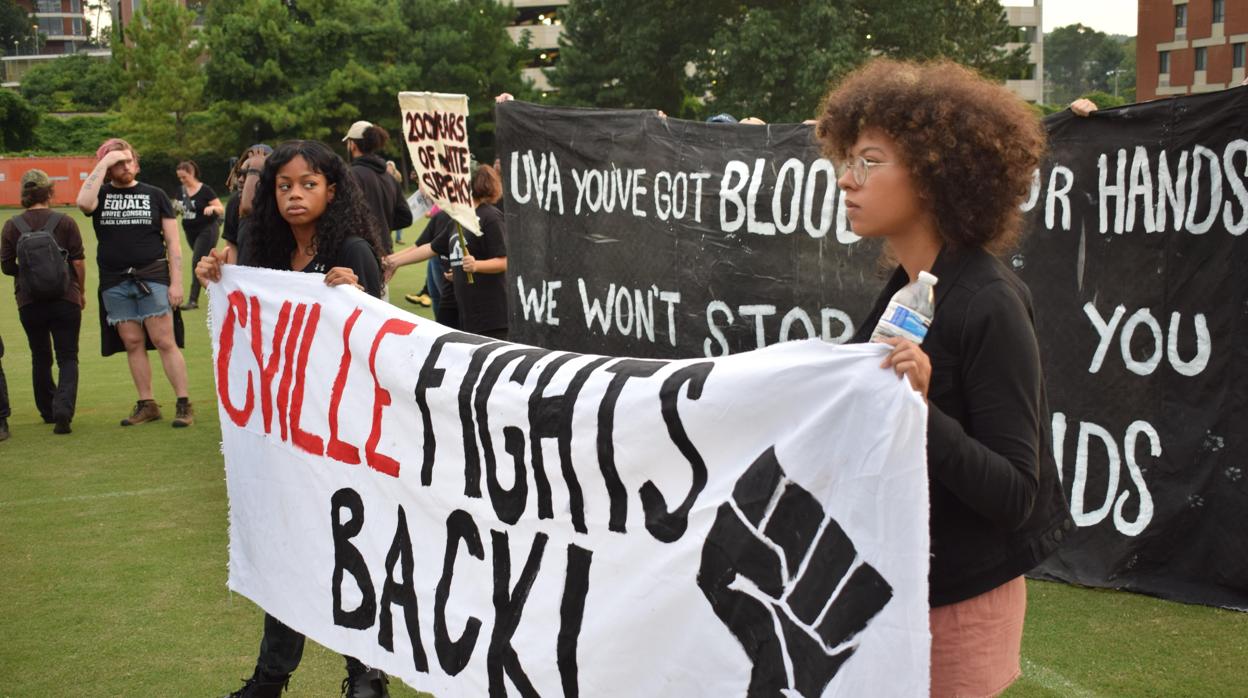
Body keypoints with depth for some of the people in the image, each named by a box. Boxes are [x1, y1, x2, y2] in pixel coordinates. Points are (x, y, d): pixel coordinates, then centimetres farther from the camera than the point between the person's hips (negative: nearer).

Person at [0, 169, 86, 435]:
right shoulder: (65, 223, -5)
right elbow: (78, 262, -5)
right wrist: (81, 291, 10)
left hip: (29, 302, 2)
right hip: (65, 299, -2)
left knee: (40, 358, 17)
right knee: (67, 358, 2)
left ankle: (48, 411, 26)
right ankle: (63, 410, -18)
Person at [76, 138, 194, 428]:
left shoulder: (154, 195, 7)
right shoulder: (101, 194, 9)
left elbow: (172, 241, 5)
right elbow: (84, 202, -17)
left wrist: (176, 282, -4)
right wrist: (104, 162, -12)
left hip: (152, 278, -2)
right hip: (114, 282, 2)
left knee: (164, 341, -7)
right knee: (133, 343, 5)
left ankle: (184, 404, -5)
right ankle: (146, 405, 13)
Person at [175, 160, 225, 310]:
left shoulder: (205, 190, -13)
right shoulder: (183, 191, 5)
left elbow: (222, 209, -11)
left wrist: (212, 208, -32)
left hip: (206, 231, -7)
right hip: (190, 232, 7)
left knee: (197, 262, -13)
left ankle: (193, 300, -12)